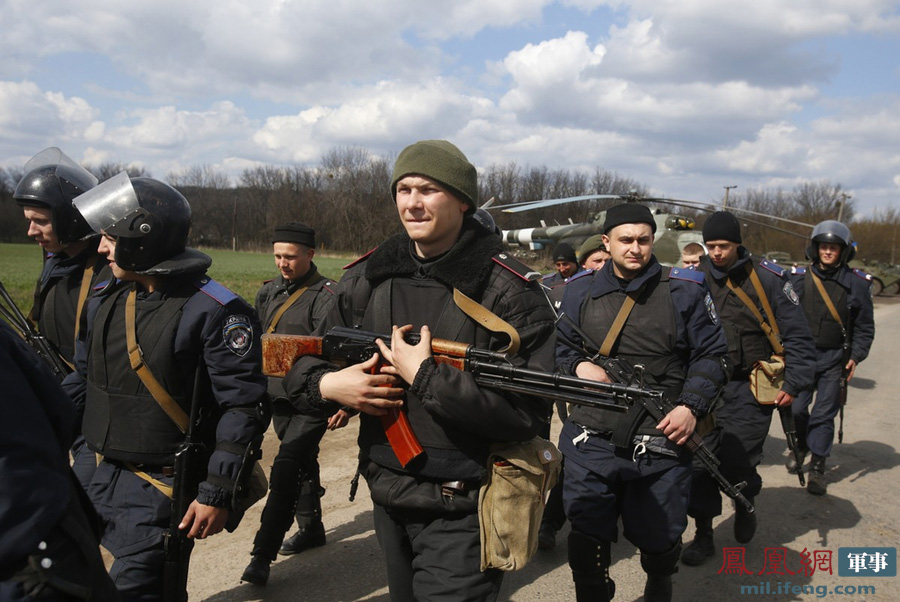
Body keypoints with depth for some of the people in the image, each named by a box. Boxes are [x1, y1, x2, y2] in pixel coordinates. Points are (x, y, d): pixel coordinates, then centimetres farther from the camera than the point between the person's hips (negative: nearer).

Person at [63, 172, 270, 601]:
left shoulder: (214, 312, -18)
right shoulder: (106, 301, 6)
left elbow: (245, 407, -18)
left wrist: (219, 493, -19)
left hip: (159, 490, -7)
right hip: (92, 470, 8)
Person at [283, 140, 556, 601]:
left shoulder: (508, 291, -15)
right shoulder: (367, 278, 2)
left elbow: (527, 412, -23)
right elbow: (299, 365, 11)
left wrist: (424, 374, -25)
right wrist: (326, 384, -12)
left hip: (462, 513, -6)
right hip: (387, 501, 6)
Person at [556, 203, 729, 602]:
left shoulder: (685, 291, 2)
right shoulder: (581, 290, 6)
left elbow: (711, 355, 3)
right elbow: (560, 346, 14)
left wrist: (691, 406, -10)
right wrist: (578, 365, -8)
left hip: (662, 442, 0)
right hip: (592, 443, 1)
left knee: (660, 541, 16)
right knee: (586, 542, 4)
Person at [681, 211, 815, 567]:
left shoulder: (768, 278, -6)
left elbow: (796, 335, -1)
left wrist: (795, 383, -6)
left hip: (749, 390, -3)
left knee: (736, 463, -5)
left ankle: (745, 505, 30)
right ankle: (703, 536, 16)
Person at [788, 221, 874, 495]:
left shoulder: (857, 283, -1)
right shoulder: (799, 278, 0)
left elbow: (864, 326, 6)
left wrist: (856, 356, -2)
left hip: (834, 359, -1)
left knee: (824, 413, -1)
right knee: (795, 408, 0)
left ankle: (817, 467, 10)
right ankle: (800, 446, 30)